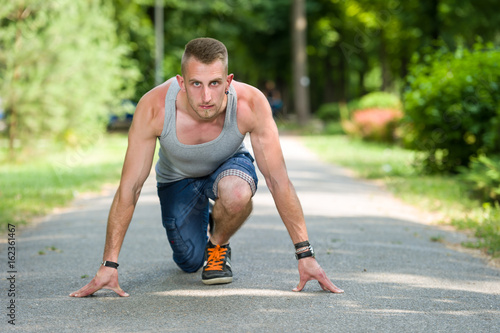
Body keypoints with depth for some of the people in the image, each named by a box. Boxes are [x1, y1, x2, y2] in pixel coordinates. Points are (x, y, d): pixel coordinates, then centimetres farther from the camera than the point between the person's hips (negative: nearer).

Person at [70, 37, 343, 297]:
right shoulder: (154, 108, -37)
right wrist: (109, 265, -30)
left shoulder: (251, 104, -37)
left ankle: (218, 243, -1)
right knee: (189, 263, 2)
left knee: (238, 193, -36)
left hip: (228, 166, -1)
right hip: (178, 177, 1)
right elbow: (129, 188, -30)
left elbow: (278, 181, -28)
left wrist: (305, 255, -29)